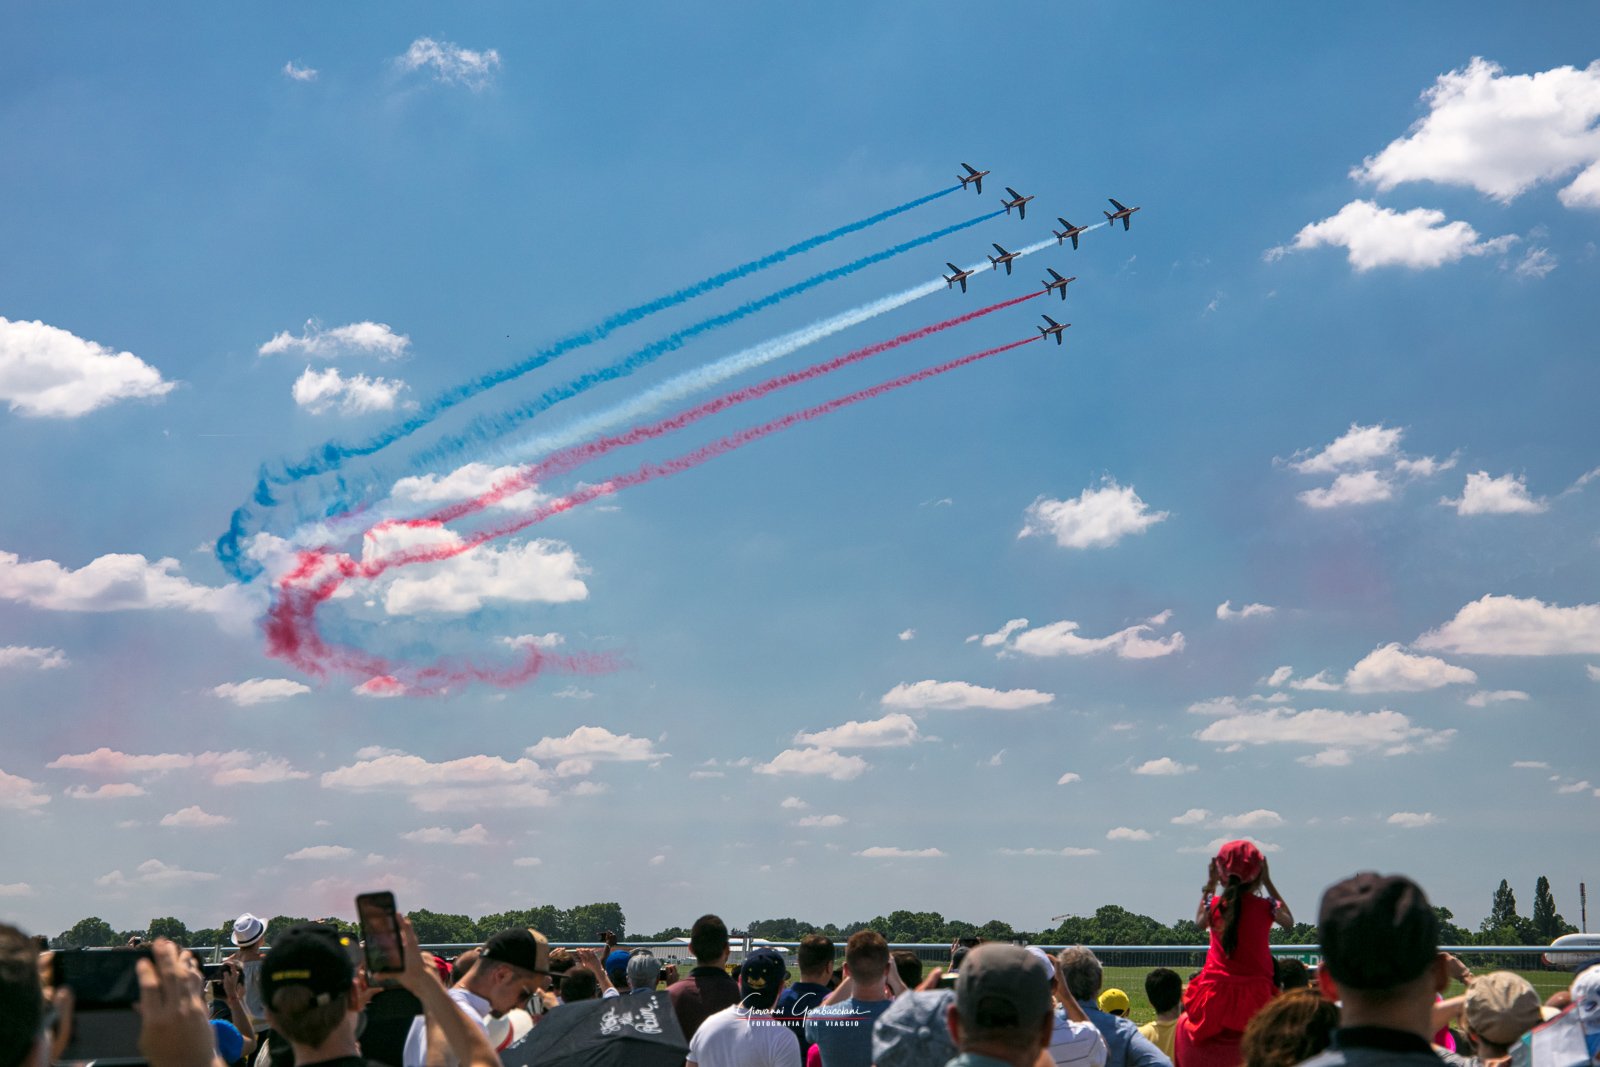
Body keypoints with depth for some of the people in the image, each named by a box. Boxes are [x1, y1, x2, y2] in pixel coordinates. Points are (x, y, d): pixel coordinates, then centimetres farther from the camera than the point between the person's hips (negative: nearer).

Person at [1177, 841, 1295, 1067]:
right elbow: (1289, 923, 20)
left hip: (1215, 995, 1)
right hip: (1254, 995, -1)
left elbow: (1200, 924, 25)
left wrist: (1209, 885, 25)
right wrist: (1268, 882, 20)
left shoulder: (1214, 905, 0)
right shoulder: (1266, 906, -4)